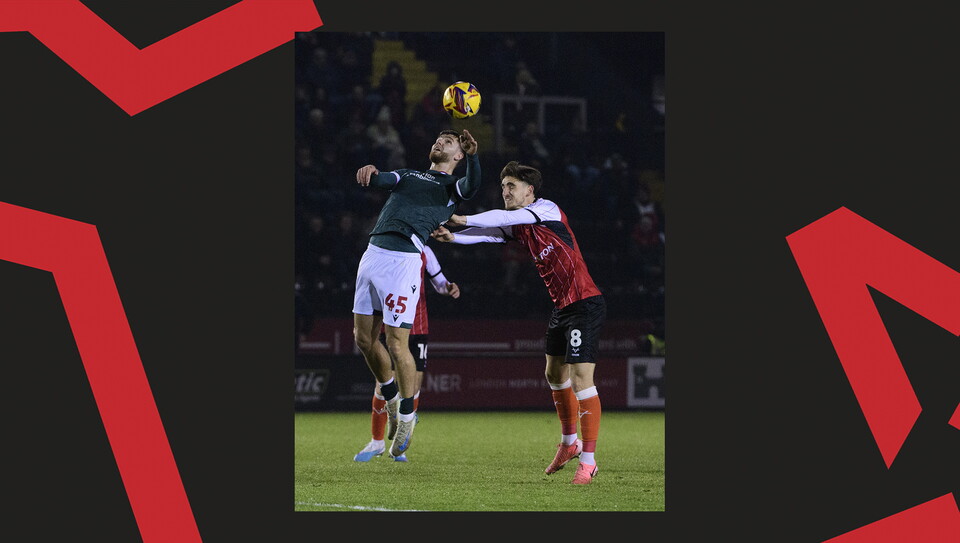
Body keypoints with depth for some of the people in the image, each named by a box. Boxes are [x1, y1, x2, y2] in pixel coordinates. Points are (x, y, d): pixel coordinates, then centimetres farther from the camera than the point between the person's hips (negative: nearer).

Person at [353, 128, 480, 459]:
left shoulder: (453, 187, 11)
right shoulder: (407, 175, 26)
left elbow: (472, 186, -12)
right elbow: (378, 181, 9)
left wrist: (472, 156, -32)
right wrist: (369, 173, -16)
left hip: (403, 261, -6)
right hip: (372, 255, 6)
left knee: (397, 345, -8)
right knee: (364, 338, 8)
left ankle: (406, 416, 9)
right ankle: (392, 398, 29)